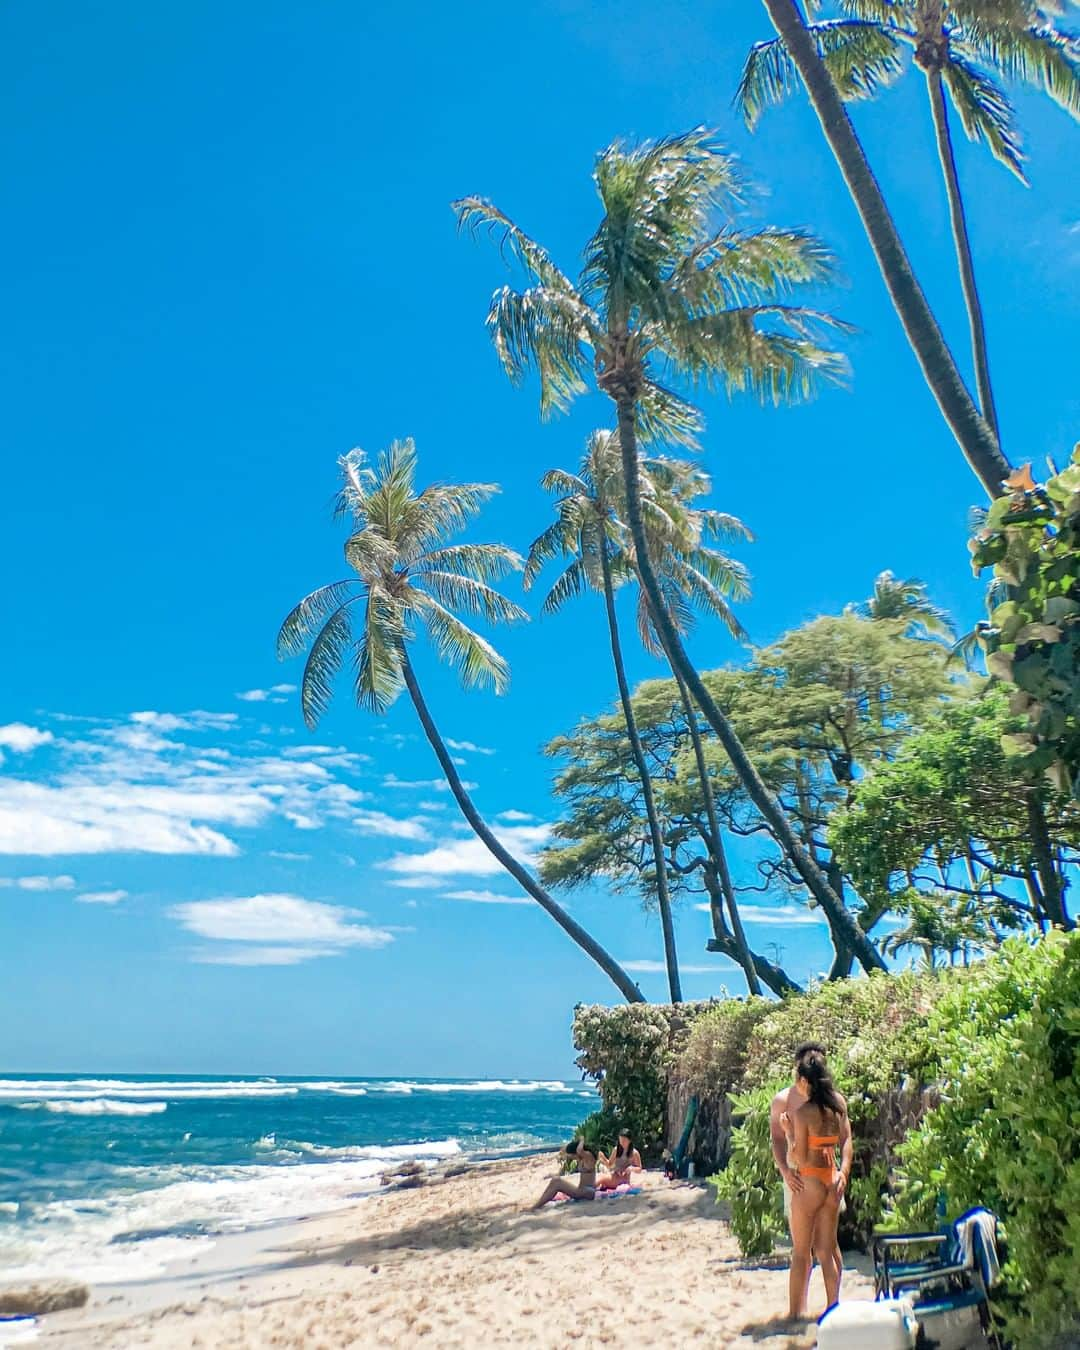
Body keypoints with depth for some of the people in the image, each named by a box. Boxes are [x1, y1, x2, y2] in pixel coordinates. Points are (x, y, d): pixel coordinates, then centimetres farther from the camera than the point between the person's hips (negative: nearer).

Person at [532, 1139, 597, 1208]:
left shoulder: (589, 1156, -14)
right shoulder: (581, 1158, 10)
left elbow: (579, 1150, -35)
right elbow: (564, 1151, 20)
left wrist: (582, 1141, -15)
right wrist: (573, 1142, 7)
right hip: (581, 1189, 10)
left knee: (557, 1184, -20)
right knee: (555, 1180, -6)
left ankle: (535, 1207, -19)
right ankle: (539, 1204, -10)